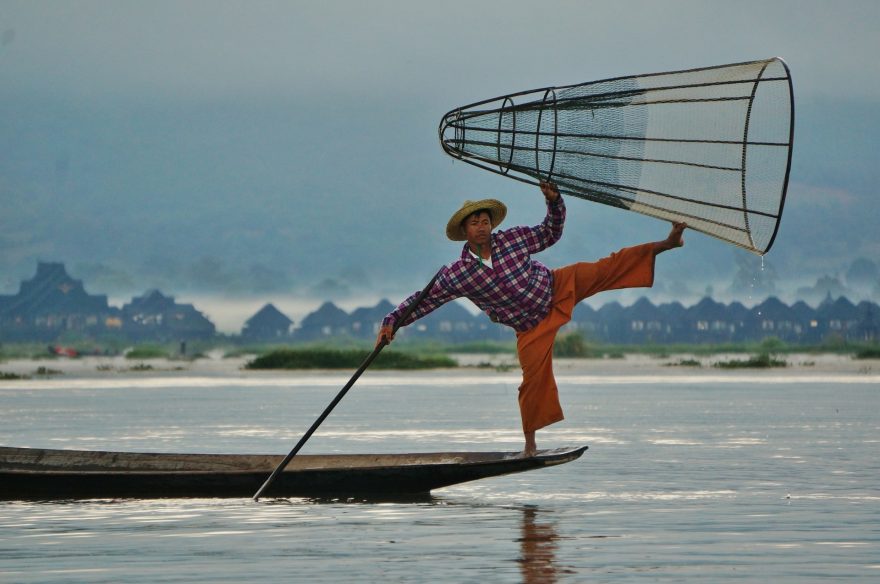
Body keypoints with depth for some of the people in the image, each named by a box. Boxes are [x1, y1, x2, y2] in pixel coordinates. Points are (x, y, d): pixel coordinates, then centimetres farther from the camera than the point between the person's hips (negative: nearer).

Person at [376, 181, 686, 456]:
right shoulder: (456, 275, -16)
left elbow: (549, 233, 1)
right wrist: (391, 322, -20)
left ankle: (665, 244, -5)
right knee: (535, 377, -5)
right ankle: (530, 441, 11)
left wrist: (555, 201, -15)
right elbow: (424, 299, -10)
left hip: (557, 287, 1)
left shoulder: (512, 239, -13)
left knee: (607, 269, -10)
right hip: (532, 326, -1)